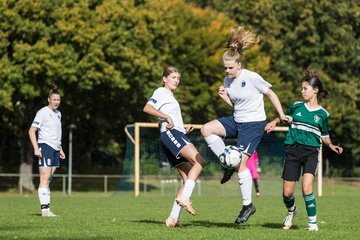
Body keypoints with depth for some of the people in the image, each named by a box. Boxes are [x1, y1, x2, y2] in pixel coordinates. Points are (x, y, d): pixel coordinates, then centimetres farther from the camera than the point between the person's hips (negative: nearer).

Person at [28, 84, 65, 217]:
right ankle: (44, 209, -15)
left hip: (55, 149, 8)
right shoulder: (43, 112, -8)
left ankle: (46, 207, 11)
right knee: (45, 178, -12)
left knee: (48, 179, 9)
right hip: (45, 146, -8)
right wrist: (36, 148, -19)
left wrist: (60, 149, 25)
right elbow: (32, 131, -11)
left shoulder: (58, 114, 17)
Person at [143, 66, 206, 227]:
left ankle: (173, 218, -4)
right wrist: (166, 117, -18)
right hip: (170, 133, -10)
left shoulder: (170, 96, 32)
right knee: (199, 160, -28)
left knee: (188, 180, 1)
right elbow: (147, 108, -13)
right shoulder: (161, 92, 4)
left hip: (177, 135, 10)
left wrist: (185, 129, 19)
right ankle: (184, 197, -35)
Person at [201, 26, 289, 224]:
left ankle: (248, 206, 1)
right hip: (236, 121, 7)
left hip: (253, 124, -7)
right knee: (206, 129, -12)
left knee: (241, 163, -11)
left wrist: (281, 115, -11)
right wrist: (224, 96, -8)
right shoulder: (227, 81, 3)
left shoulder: (251, 78, -17)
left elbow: (271, 94, -7)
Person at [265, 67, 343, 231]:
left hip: (311, 152, -2)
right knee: (287, 193, 0)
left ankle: (312, 222, -8)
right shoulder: (297, 107, 7)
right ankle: (291, 211, 35)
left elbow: (324, 136, 15)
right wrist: (274, 122, 7)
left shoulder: (322, 114, 4)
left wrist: (331, 146, -2)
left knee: (307, 187, -23)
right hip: (293, 151, 2)